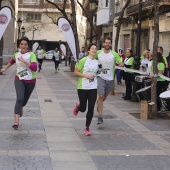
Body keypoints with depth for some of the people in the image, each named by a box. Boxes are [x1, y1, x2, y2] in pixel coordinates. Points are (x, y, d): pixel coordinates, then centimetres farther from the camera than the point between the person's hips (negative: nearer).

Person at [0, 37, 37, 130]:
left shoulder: (31, 54, -14)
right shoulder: (17, 54, 0)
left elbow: (34, 68, -28)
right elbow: (12, 60, 25)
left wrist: (24, 61, -30)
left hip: (30, 81, -1)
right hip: (19, 80, 1)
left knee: (25, 99, 18)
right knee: (19, 99, -21)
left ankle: (21, 107, 56)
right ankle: (16, 121, -26)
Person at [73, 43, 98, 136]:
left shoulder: (97, 61, 7)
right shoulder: (83, 60, -9)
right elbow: (76, 72, -9)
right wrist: (86, 75, -19)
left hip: (93, 88, 4)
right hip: (83, 87, -3)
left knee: (91, 109, -1)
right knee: (83, 108, 7)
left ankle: (87, 128, 12)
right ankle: (78, 106, 45)